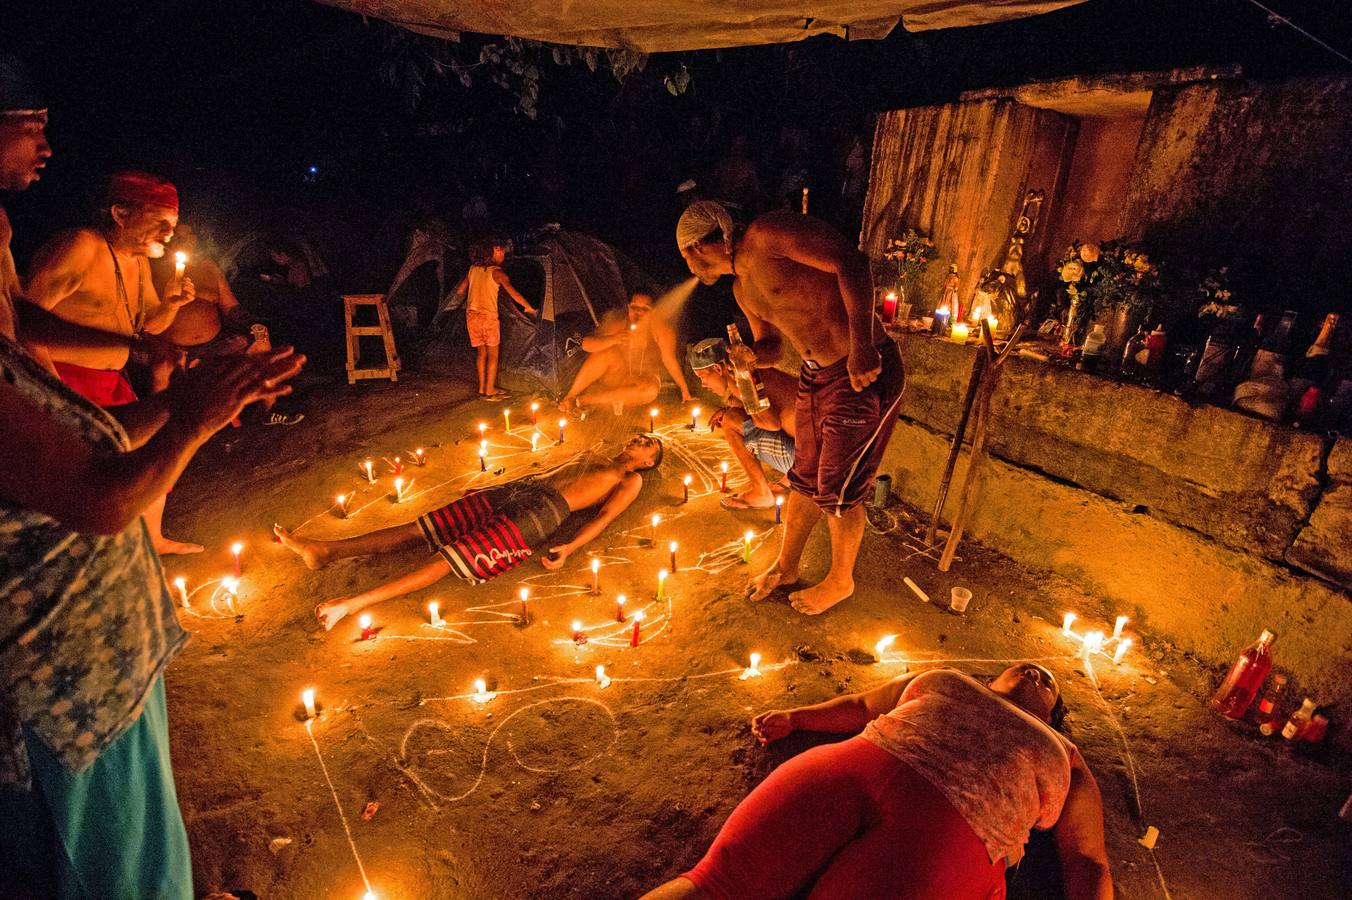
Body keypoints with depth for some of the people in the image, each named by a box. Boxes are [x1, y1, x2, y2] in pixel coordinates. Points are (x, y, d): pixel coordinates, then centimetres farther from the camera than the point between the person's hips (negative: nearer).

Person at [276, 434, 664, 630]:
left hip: (543, 512, -7)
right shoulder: (595, 460, 32)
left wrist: (568, 548, -18)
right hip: (518, 490, 7)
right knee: (419, 529, -3)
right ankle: (327, 550, -6)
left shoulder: (630, 480, 12)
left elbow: (603, 517, -3)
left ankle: (354, 602, -29)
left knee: (451, 559, -22)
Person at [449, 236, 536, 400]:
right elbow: (513, 293, -16)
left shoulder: (473, 269, 8)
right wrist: (529, 307, -6)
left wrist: (455, 294, 36)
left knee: (481, 352, 15)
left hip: (471, 315, 6)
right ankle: (489, 391, 2)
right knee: (492, 354, 3)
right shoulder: (497, 272, -8)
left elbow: (460, 291, 13)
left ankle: (482, 388, 17)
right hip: (488, 316, -6)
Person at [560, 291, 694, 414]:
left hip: (641, 379, 0)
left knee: (652, 391, -34)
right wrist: (612, 339, -39)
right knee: (606, 353, -30)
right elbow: (586, 344, -22)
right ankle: (570, 396, -20)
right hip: (614, 373, 0)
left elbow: (669, 359, -13)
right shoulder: (617, 321, -17)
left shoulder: (659, 326, -19)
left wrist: (684, 388, -14)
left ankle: (584, 399, -26)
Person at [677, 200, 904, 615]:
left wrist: (862, 346, -31)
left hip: (863, 373, -8)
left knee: (838, 491, 3)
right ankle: (785, 566, 37)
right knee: (804, 480, 18)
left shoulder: (766, 234, -16)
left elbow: (851, 261, -25)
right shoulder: (742, 289, 12)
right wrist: (751, 357, 0)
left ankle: (840, 581, 27)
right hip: (815, 376, 9)